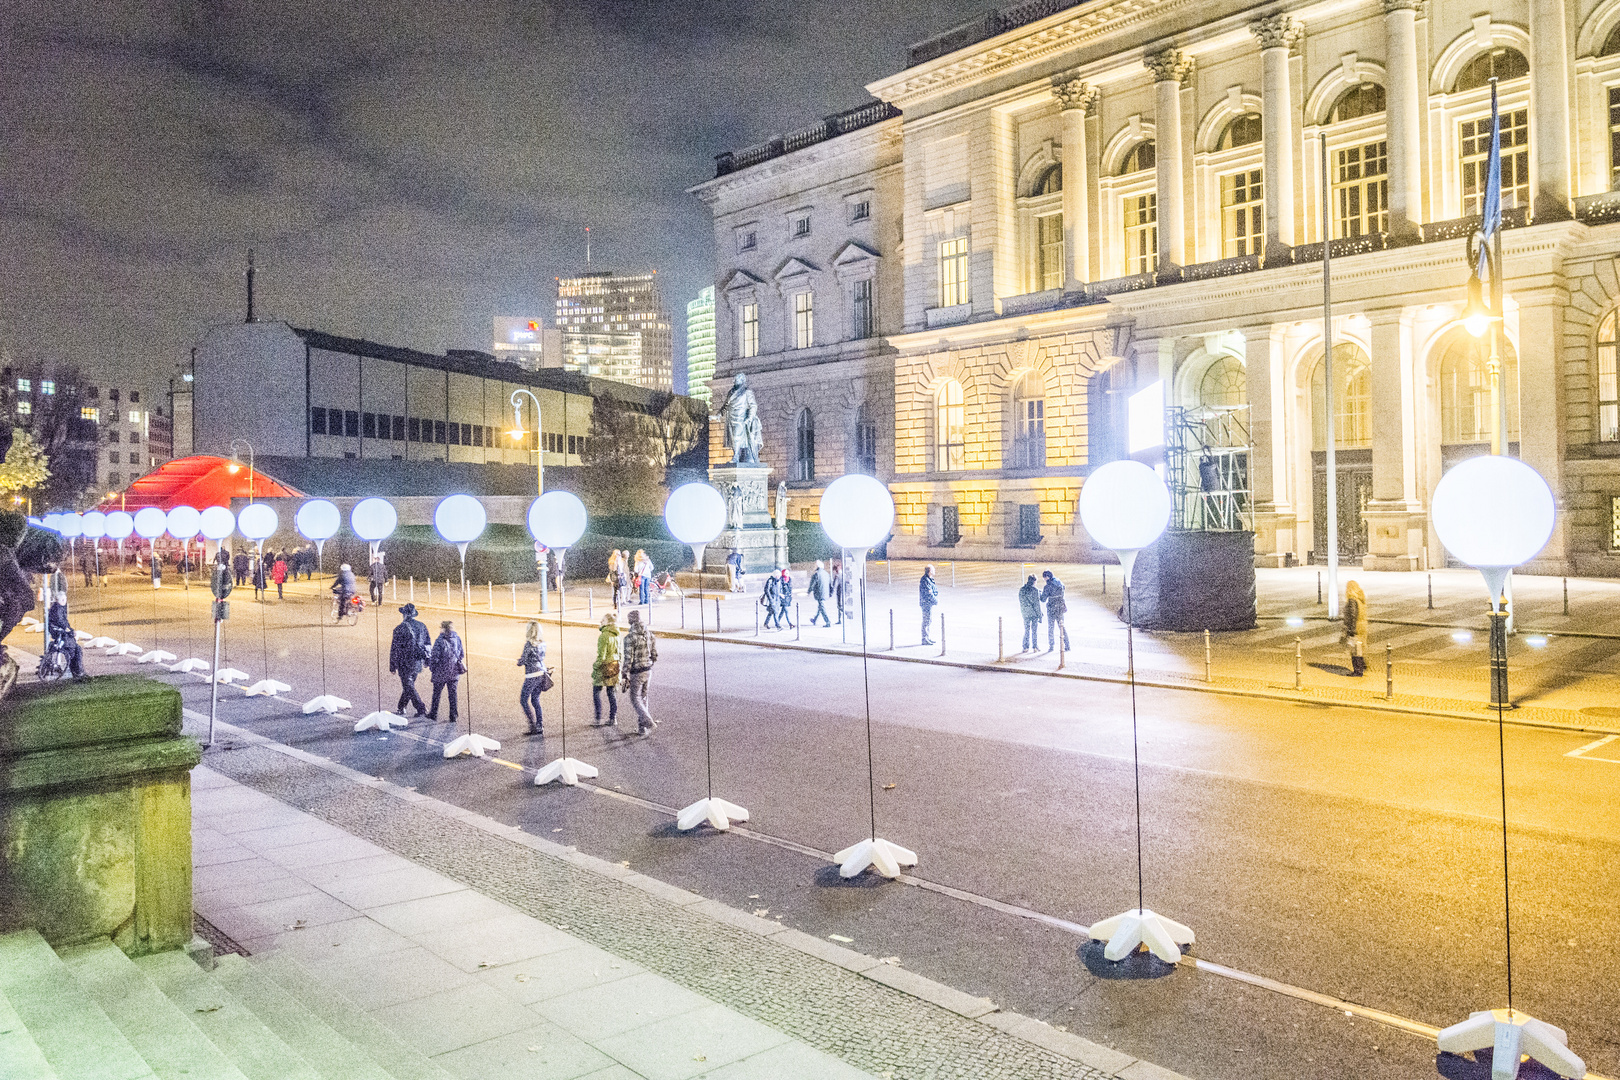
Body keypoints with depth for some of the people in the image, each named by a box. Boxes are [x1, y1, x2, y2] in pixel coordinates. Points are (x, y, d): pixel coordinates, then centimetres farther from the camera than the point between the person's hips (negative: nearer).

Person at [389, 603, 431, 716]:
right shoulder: (422, 627, 5)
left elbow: (394, 649, -11)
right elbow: (429, 645, 11)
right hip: (418, 663, 6)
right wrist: (428, 660, 19)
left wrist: (392, 667, -5)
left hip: (405, 663, -6)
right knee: (409, 685, 19)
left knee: (409, 687, 1)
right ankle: (401, 708, 32)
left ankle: (421, 710, -6)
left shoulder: (400, 628, -13)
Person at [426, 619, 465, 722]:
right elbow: (462, 654, 6)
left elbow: (435, 656, -13)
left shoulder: (439, 641, -16)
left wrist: (431, 667, 2)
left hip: (441, 672, -4)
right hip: (454, 672, 4)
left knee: (437, 693, 13)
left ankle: (433, 714, 24)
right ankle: (453, 716, 10)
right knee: (453, 693, 10)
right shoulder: (457, 639, -2)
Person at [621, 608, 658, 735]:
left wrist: (625, 677, -11)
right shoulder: (649, 635, 1)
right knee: (643, 698, 16)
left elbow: (628, 659, -18)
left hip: (636, 673, -6)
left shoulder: (630, 637, -18)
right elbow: (655, 656, 6)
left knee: (635, 700, 5)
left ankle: (649, 722, -13)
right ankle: (642, 727, 20)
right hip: (648, 671, 6)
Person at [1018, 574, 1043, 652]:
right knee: (1034, 630, 7)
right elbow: (1037, 604, -11)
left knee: (1027, 631, 11)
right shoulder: (1035, 590, -12)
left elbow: (1021, 602, 6)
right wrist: (1040, 616, -7)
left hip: (1025, 613, 3)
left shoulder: (1021, 590, 0)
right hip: (1034, 613, -3)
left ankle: (1026, 647, 11)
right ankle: (1035, 647, 10)